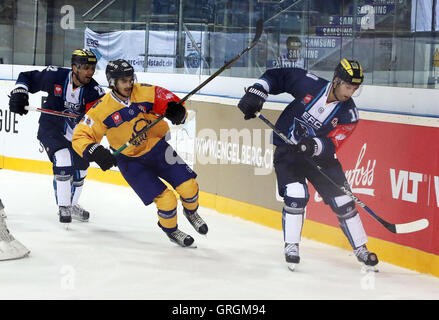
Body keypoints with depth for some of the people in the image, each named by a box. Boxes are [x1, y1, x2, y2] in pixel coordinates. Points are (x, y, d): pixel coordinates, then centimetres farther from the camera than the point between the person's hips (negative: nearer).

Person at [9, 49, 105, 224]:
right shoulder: (55, 76, -20)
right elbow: (27, 77, -5)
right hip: (51, 128, -4)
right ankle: (63, 207, -11)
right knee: (63, 159, -24)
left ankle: (71, 205, 40)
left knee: (80, 168, 13)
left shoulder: (95, 91, -17)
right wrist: (19, 93, -20)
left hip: (76, 134, 4)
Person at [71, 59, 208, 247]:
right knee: (165, 199, -14)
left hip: (157, 147, 3)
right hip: (130, 160, -3)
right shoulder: (102, 110, -19)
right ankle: (171, 231, 16)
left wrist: (177, 111, -34)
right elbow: (80, 137, -18)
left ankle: (191, 212, 30)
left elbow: (173, 103, -10)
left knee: (188, 186, -4)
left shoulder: (145, 93, -15)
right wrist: (96, 152, -36)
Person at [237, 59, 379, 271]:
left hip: (319, 153, 2)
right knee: (296, 195, -20)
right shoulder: (309, 84, -18)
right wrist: (256, 92, -17)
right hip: (287, 149, -2)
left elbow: (331, 146, -19)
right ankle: (291, 246, -4)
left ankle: (360, 249, 15)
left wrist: (314, 146, -39)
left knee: (343, 201, 0)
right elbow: (277, 76, -5)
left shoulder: (348, 113, -14)